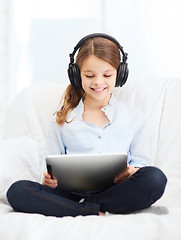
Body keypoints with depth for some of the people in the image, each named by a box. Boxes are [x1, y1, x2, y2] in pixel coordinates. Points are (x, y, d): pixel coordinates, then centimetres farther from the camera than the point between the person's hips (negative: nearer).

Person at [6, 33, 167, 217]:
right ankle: (94, 213, -28)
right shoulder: (62, 119, 14)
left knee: (155, 178, -32)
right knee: (17, 191, -25)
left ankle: (87, 206, -22)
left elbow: (141, 162, 11)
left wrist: (131, 173, -13)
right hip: (71, 193, 1)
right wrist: (49, 179, -10)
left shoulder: (134, 118, 13)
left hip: (114, 191, 0)